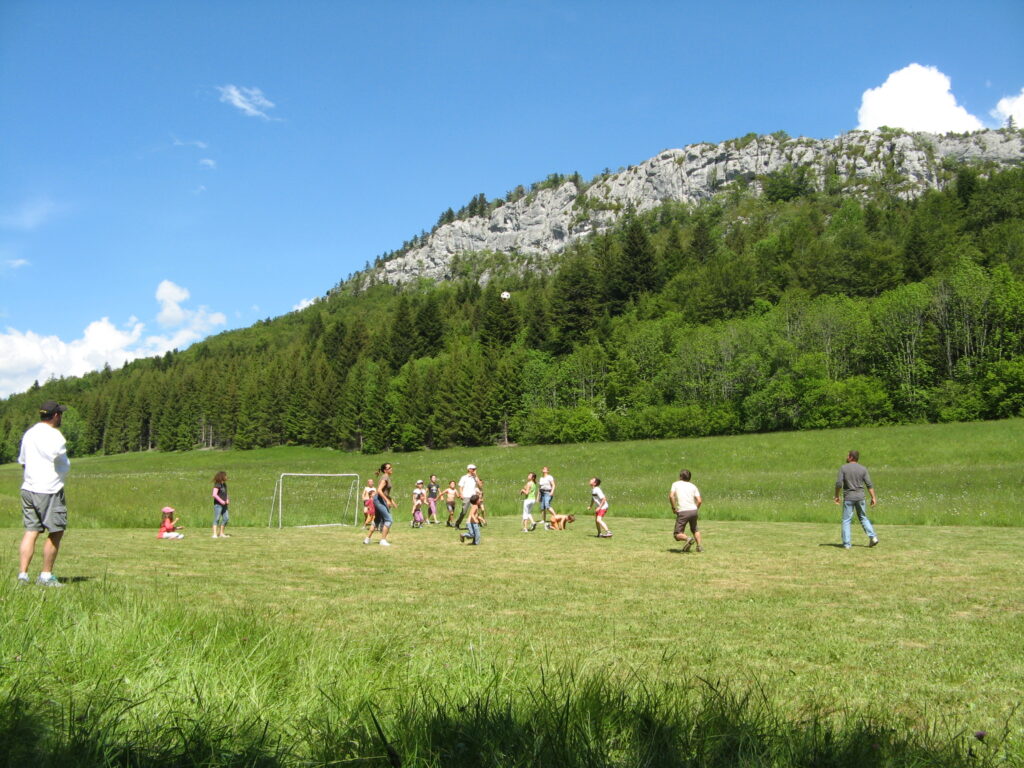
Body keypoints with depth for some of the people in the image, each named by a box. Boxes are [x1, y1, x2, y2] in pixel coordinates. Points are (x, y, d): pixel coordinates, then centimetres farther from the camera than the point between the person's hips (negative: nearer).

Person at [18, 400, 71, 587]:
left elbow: (22, 461, 23)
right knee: (56, 532, 2)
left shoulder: (28, 434, 14)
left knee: (31, 531, 8)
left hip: (28, 488, 8)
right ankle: (46, 576, 5)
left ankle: (22, 574, 2)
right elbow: (65, 467, -11)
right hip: (49, 490, -8)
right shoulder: (54, 435, -13)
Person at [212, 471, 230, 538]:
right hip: (218, 504, -8)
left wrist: (227, 500, 10)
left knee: (225, 518, 5)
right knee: (217, 519, -7)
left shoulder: (224, 485, 15)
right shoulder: (217, 485, -11)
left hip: (224, 504, 8)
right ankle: (215, 534, -6)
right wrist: (221, 501, -20)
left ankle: (221, 533, 14)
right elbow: (214, 495, -20)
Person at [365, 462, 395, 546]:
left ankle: (367, 539, 24)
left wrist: (392, 501, 22)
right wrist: (387, 500, -24)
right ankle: (383, 540, -9)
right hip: (379, 499, -10)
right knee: (388, 519, -11)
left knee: (377, 521, 17)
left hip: (379, 500, 10)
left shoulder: (387, 477, 16)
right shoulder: (385, 478, -14)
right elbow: (379, 490, -24)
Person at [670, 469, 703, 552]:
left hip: (682, 512, -4)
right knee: (694, 529, 29)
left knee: (677, 534, 1)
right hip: (693, 510, 4)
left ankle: (688, 539, -26)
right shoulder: (693, 486, 15)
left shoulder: (676, 484, 9)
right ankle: (699, 546, 15)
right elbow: (699, 501, 3)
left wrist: (673, 508, 0)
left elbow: (671, 496, -9)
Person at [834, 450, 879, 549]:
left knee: (846, 520, 2)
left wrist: (836, 496, 2)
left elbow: (838, 483, -9)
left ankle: (846, 544, 0)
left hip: (848, 497, -3)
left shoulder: (843, 468, -5)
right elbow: (869, 484, -1)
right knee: (863, 518, 18)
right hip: (860, 497, 3)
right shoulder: (863, 469, 3)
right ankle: (873, 537, 5)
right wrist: (873, 497, 4)